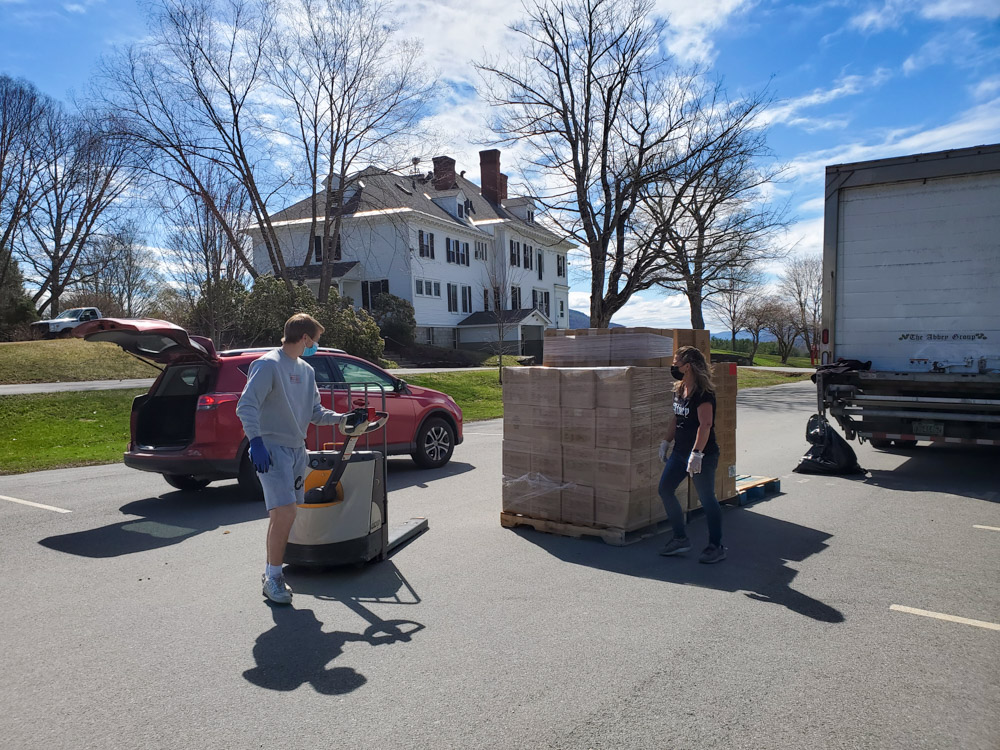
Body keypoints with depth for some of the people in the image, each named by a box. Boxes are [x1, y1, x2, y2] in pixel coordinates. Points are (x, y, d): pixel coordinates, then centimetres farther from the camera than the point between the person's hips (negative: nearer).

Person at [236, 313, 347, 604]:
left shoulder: (306, 370, 14)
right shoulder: (268, 364, -11)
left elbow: (315, 412, 17)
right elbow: (246, 405, -18)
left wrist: (343, 418, 3)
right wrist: (255, 441, -28)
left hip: (297, 450, 9)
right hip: (272, 449, -8)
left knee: (286, 515, 13)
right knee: (283, 513, -14)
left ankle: (272, 570, 27)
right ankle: (272, 577, -1)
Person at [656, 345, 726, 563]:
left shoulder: (703, 393, -18)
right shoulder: (680, 390, 8)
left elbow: (705, 425, -25)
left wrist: (696, 454, -30)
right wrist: (666, 442, 19)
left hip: (703, 455, -9)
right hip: (680, 452, 9)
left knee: (707, 499, 0)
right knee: (665, 490, 8)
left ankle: (716, 547, 15)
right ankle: (681, 539, 20)